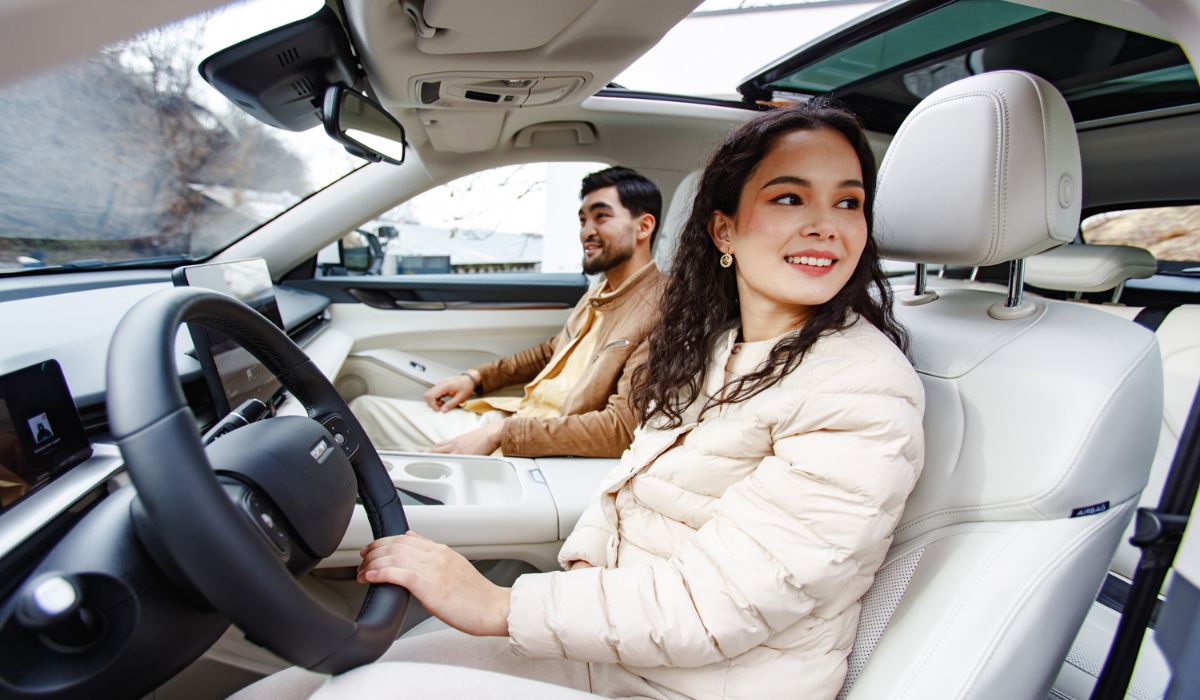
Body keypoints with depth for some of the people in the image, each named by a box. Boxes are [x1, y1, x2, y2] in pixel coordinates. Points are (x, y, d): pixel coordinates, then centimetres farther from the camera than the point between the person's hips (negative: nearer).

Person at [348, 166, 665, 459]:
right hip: (503, 420, 9)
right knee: (366, 409, 9)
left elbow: (621, 427, -25)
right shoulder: (598, 293, 10)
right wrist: (476, 377, 11)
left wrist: (499, 432, -23)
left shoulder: (660, 312, -19)